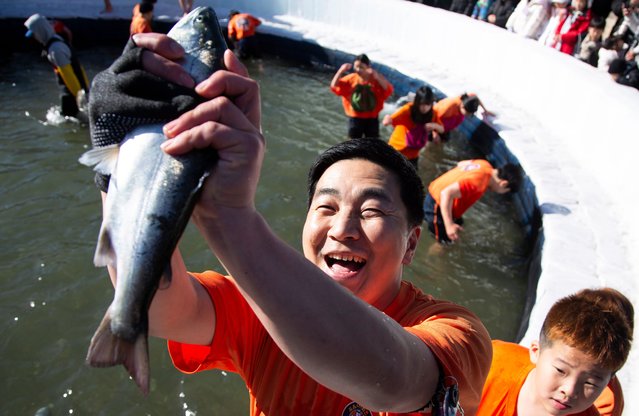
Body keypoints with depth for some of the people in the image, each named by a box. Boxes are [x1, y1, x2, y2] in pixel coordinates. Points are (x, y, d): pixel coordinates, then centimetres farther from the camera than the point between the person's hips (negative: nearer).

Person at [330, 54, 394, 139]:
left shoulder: (376, 79, -9)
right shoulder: (350, 79, -5)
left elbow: (388, 90, -24)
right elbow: (334, 86, -9)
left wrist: (377, 76, -36)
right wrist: (341, 71, -22)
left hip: (372, 118, -1)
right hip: (355, 118, 1)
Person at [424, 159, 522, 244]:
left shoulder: (485, 165, -5)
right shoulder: (478, 182, -31)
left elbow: (461, 164, 15)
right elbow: (446, 193, -39)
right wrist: (449, 225, -41)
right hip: (437, 204, -9)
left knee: (458, 222, 27)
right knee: (444, 242, 4)